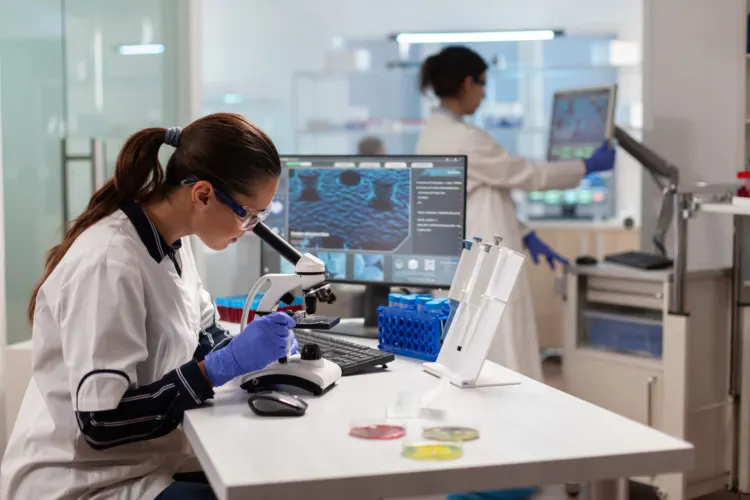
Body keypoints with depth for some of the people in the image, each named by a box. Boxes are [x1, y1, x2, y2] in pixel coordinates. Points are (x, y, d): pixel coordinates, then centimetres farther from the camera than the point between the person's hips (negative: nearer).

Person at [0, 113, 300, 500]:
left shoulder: (171, 241, 1)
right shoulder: (108, 265, -26)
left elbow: (199, 335, 16)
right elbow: (101, 421, -27)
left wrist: (255, 347, -4)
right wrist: (226, 364, -28)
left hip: (143, 466, 8)